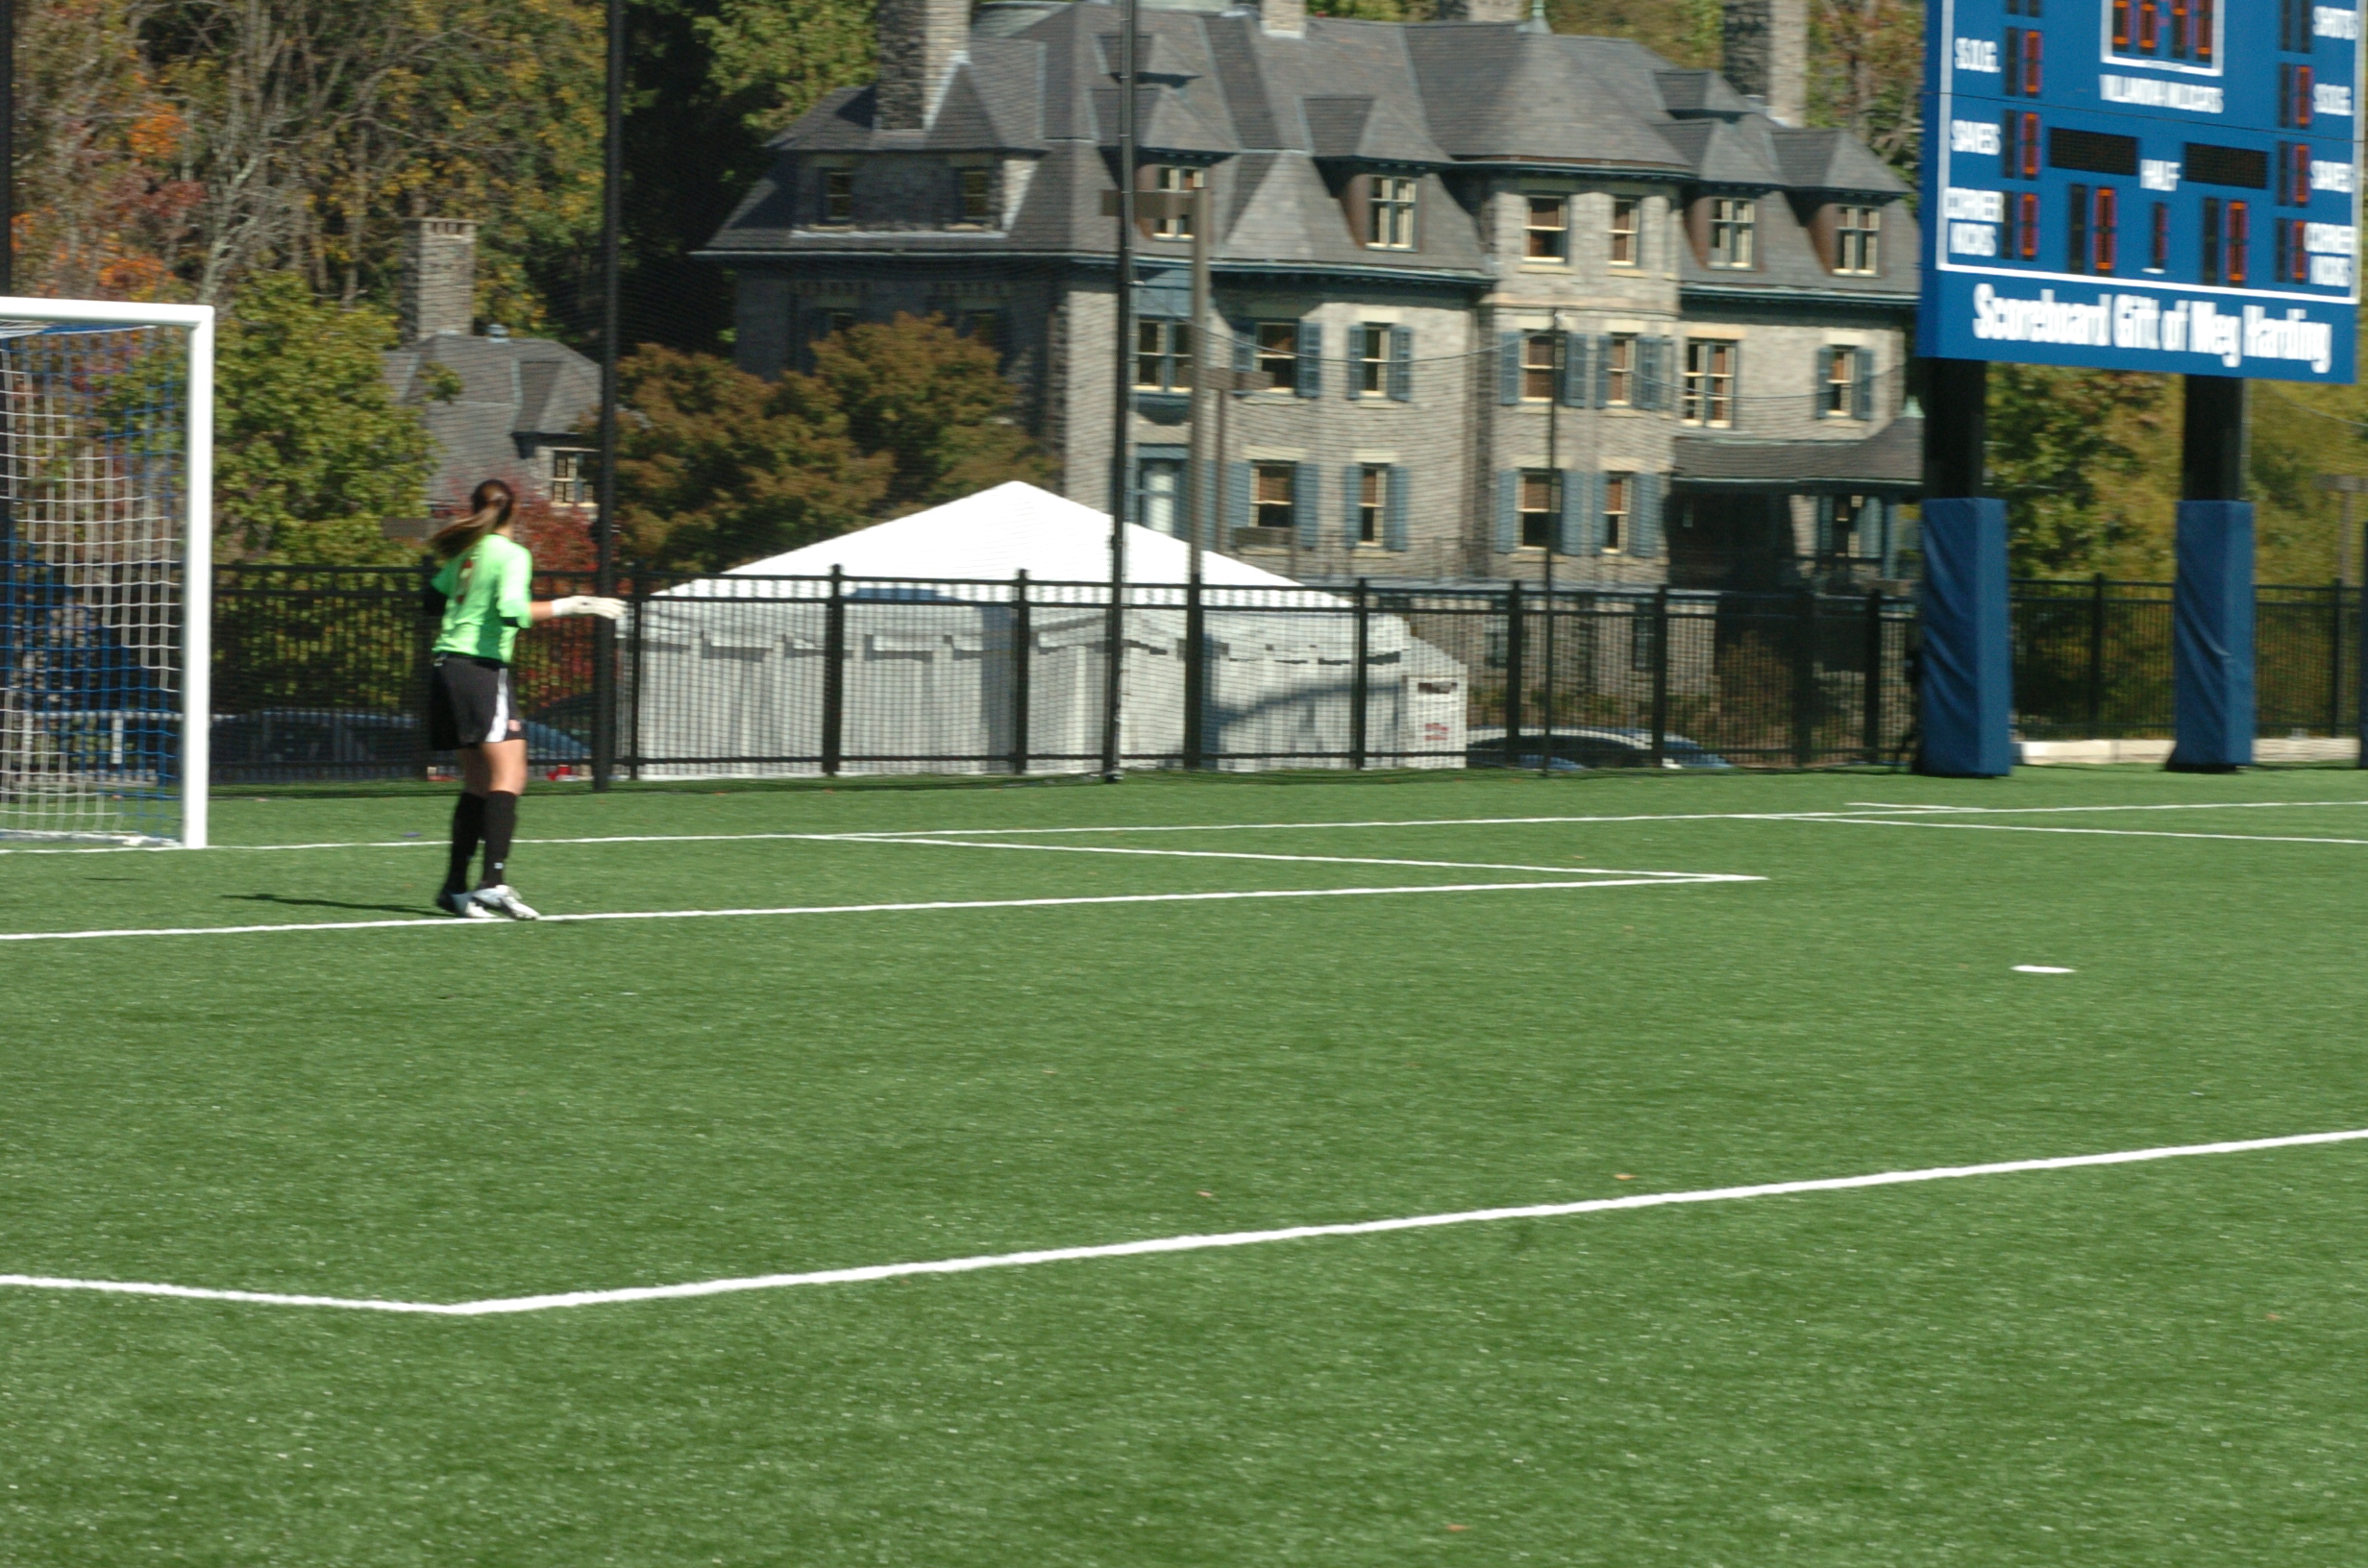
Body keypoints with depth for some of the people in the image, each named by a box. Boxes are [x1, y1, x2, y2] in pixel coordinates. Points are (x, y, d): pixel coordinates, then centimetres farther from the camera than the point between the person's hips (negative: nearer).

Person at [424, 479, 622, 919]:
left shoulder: (464, 553, 13)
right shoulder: (512, 555, -7)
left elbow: (434, 598, 27)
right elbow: (512, 611, -22)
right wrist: (567, 606, -19)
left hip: (447, 666, 8)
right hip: (483, 669, -8)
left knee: (478, 782, 13)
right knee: (508, 776, -13)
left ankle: (455, 886, 12)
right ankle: (493, 881, -27)